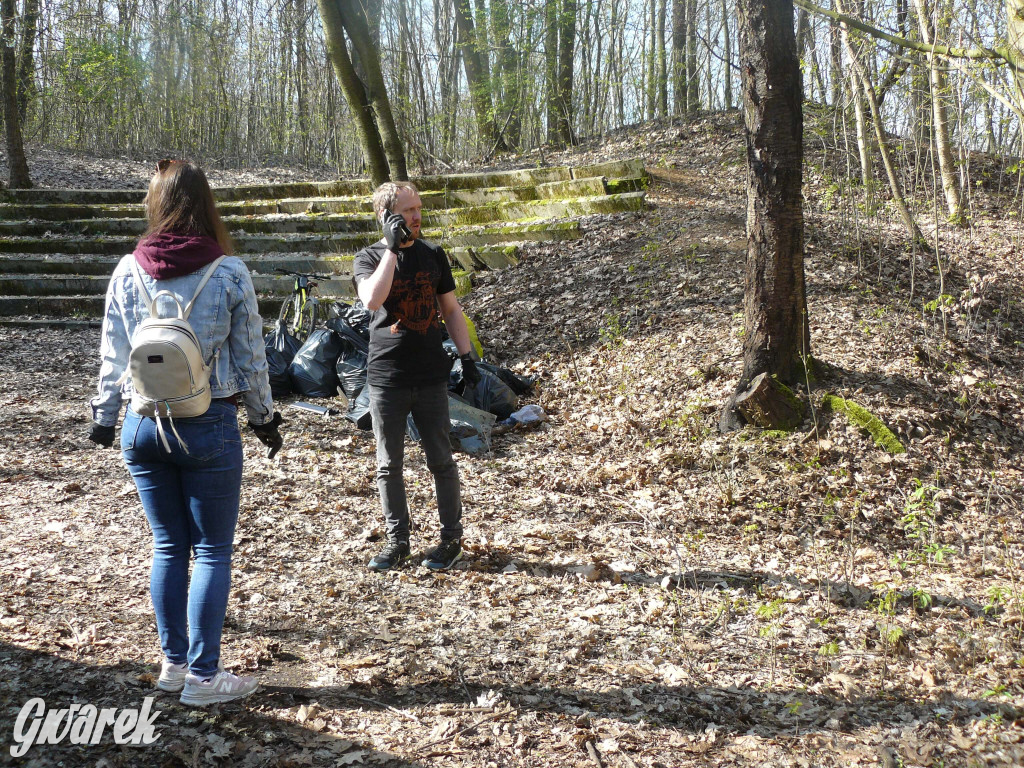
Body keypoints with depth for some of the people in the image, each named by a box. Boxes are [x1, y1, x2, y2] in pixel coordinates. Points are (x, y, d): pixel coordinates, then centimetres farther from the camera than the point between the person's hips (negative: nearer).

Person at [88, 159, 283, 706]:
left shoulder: (127, 272, 0)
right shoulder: (229, 272, -7)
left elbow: (113, 356, 5)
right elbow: (250, 355, -2)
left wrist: (103, 418, 18)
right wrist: (264, 418, 11)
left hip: (143, 427, 3)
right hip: (209, 427, -3)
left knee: (168, 546, 15)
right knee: (213, 551, 6)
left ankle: (173, 663, 25)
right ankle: (202, 675, 10)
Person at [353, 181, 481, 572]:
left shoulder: (433, 255, 6)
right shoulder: (368, 258, -1)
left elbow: (451, 309, 13)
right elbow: (372, 299, -22)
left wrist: (466, 355, 6)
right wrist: (393, 247, -19)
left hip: (430, 378, 1)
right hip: (386, 379, -1)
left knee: (440, 460, 6)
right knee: (388, 464, 7)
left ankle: (452, 537, 19)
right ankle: (397, 541, 21)